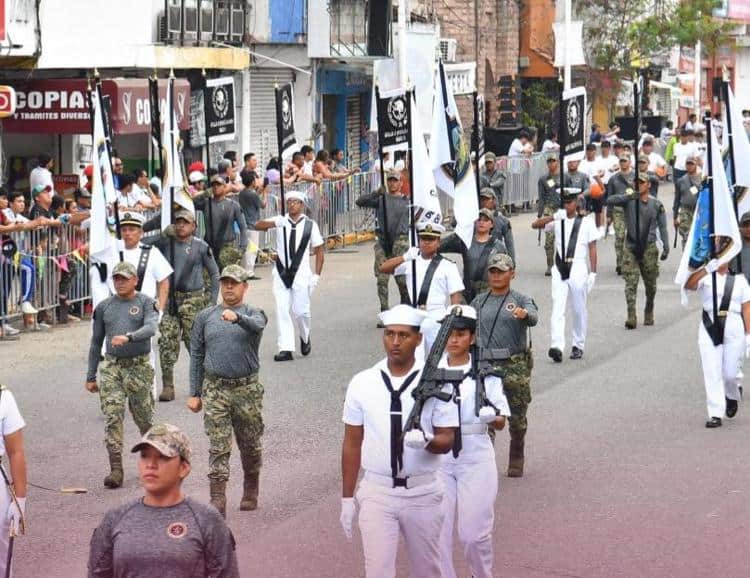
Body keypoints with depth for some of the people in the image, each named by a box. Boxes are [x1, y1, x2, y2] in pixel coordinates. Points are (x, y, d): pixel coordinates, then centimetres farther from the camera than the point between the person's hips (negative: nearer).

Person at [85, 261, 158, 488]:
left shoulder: (145, 303, 1)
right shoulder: (104, 307, 11)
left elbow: (151, 328, -18)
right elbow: (96, 342, 16)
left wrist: (128, 337, -36)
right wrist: (90, 376, 15)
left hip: (139, 367, -2)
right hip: (112, 367, 2)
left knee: (144, 417, 6)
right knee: (112, 417, -9)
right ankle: (116, 469, -10)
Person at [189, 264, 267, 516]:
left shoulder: (253, 314, 2)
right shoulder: (205, 317, 9)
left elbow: (256, 325, -24)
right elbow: (196, 356, 11)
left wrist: (237, 318, -46)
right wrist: (194, 393, 6)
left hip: (247, 389, -1)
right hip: (215, 389, 1)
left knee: (250, 445, 11)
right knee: (218, 448, -7)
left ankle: (250, 493, 31)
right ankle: (217, 500, -11)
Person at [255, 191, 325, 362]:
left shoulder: (310, 225, 1)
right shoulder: (281, 221, 4)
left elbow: (319, 251, 6)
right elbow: (258, 226, -8)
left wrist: (316, 275, -1)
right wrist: (273, 223, -27)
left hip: (301, 274, -2)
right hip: (281, 273, 2)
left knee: (301, 310, -2)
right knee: (282, 310, -4)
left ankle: (305, 338, 27)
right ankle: (286, 349, -2)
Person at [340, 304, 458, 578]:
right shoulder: (362, 383, -1)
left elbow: (448, 440, -4)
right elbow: (352, 444, 4)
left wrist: (426, 440, -27)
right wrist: (347, 498, 4)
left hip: (422, 493, 0)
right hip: (377, 493, 0)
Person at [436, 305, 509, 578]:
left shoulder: (485, 373, -1)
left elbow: (500, 422, 2)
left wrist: (492, 418, -21)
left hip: (475, 456, -1)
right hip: (438, 456, 1)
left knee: (474, 532, 0)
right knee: (438, 531, -1)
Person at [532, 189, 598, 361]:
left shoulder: (586, 222, 2)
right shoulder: (558, 220, 9)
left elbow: (592, 248, 1)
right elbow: (535, 224, -2)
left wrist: (593, 273, -4)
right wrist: (554, 217, -17)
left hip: (578, 268, -2)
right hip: (560, 269, 2)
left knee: (579, 309, 8)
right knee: (557, 309, -10)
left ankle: (578, 345, 19)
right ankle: (557, 346, -19)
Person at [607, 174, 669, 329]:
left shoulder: (656, 204, 6)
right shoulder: (629, 200, 1)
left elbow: (662, 227, 8)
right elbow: (610, 201, -15)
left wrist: (666, 247, 0)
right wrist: (628, 196, -28)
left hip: (649, 248, 2)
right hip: (631, 248, -2)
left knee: (650, 286, 10)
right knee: (631, 283, -11)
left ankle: (649, 314, 31)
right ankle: (631, 318, -15)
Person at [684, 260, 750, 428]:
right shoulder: (706, 277, 5)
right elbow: (688, 285, -16)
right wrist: (706, 269, -30)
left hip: (734, 328, 1)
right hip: (710, 328, -1)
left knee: (729, 373, 4)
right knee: (712, 373, -5)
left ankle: (732, 397, 37)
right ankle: (715, 415, -2)